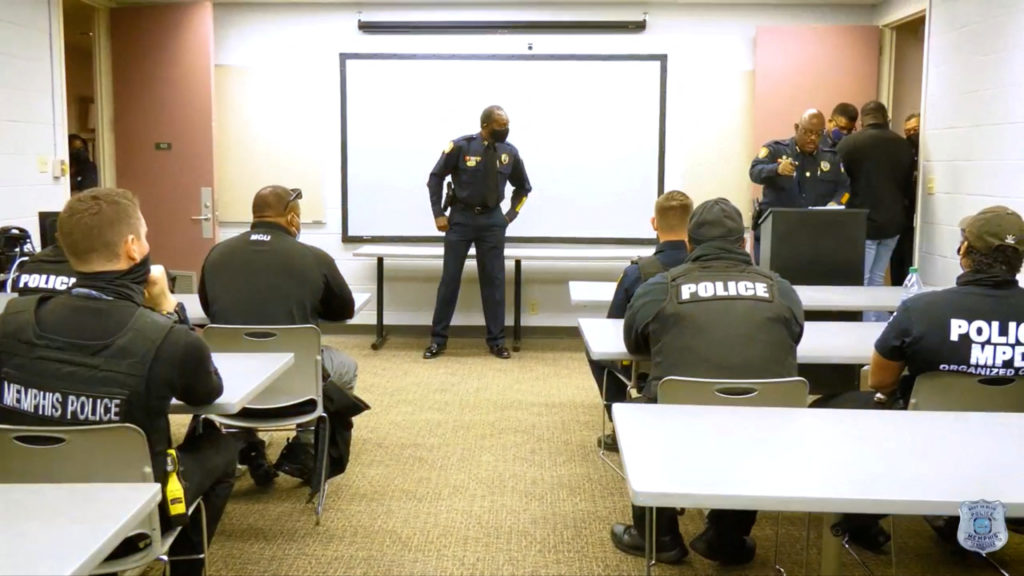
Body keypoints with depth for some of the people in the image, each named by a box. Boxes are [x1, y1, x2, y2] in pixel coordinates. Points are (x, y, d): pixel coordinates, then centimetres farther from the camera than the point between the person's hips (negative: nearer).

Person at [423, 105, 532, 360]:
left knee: (494, 279, 3)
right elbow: (435, 178, 0)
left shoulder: (509, 152, -1)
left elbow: (523, 187, 16)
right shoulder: (461, 146, -10)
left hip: (492, 221, 2)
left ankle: (496, 341, 13)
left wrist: (511, 214, 7)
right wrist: (438, 214, -4)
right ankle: (438, 339, 12)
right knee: (450, 278, 3)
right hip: (461, 218, -2)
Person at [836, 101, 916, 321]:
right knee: (877, 279, 16)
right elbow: (910, 187, 12)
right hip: (893, 221, 5)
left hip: (862, 222, -5)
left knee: (860, 282, 0)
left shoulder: (849, 143, -8)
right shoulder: (903, 145, 5)